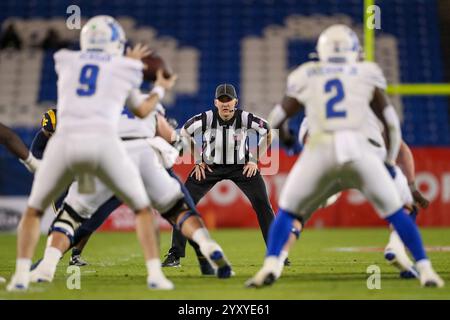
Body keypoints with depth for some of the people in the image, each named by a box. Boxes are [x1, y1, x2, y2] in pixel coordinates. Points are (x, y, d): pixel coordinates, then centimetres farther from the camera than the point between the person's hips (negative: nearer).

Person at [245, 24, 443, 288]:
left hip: (320, 150, 0)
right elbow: (391, 121, 22)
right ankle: (425, 271, 9)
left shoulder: (306, 76, 19)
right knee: (395, 212, 16)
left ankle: (270, 267, -4)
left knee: (287, 211, 17)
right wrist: (390, 162, 34)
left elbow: (277, 119, 26)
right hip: (357, 148, 0)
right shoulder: (367, 74, 19)